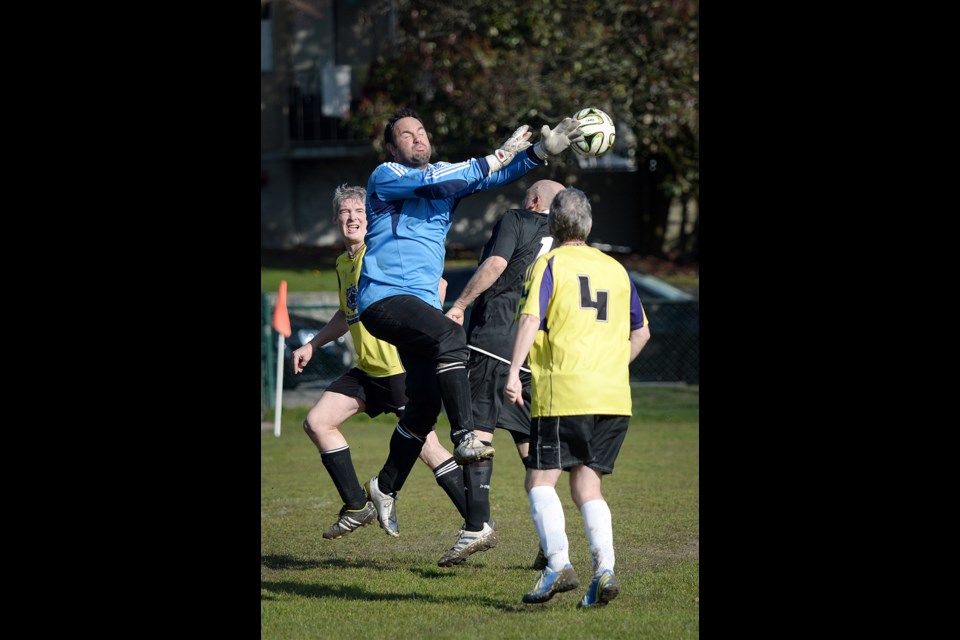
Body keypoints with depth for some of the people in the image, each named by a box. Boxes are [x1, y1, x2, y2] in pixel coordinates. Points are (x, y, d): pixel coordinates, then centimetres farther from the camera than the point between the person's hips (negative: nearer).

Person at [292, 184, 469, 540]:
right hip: (368, 369, 9)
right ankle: (357, 507, 10)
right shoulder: (343, 263, 15)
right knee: (317, 422, 4)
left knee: (426, 447, -11)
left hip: (402, 366, -9)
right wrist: (312, 345, 28)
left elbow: (436, 283, -18)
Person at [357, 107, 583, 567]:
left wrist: (541, 151, -13)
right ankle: (465, 438, -41)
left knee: (425, 405, 8)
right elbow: (431, 182, -22)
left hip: (423, 302, 7)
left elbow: (495, 175, 4)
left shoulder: (448, 173, 16)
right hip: (384, 299, -7)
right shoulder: (385, 177, -3)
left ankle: (386, 488, 27)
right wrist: (495, 159, -23)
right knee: (448, 335, -34)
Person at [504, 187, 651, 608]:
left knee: (540, 479, 0)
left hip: (563, 391, -5)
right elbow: (641, 333, 24)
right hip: (614, 395, 5)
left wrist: (514, 373, -17)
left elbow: (530, 319, -13)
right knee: (587, 484, 10)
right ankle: (604, 569, -7)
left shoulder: (549, 264, 1)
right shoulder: (615, 269, 17)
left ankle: (558, 563, -17)